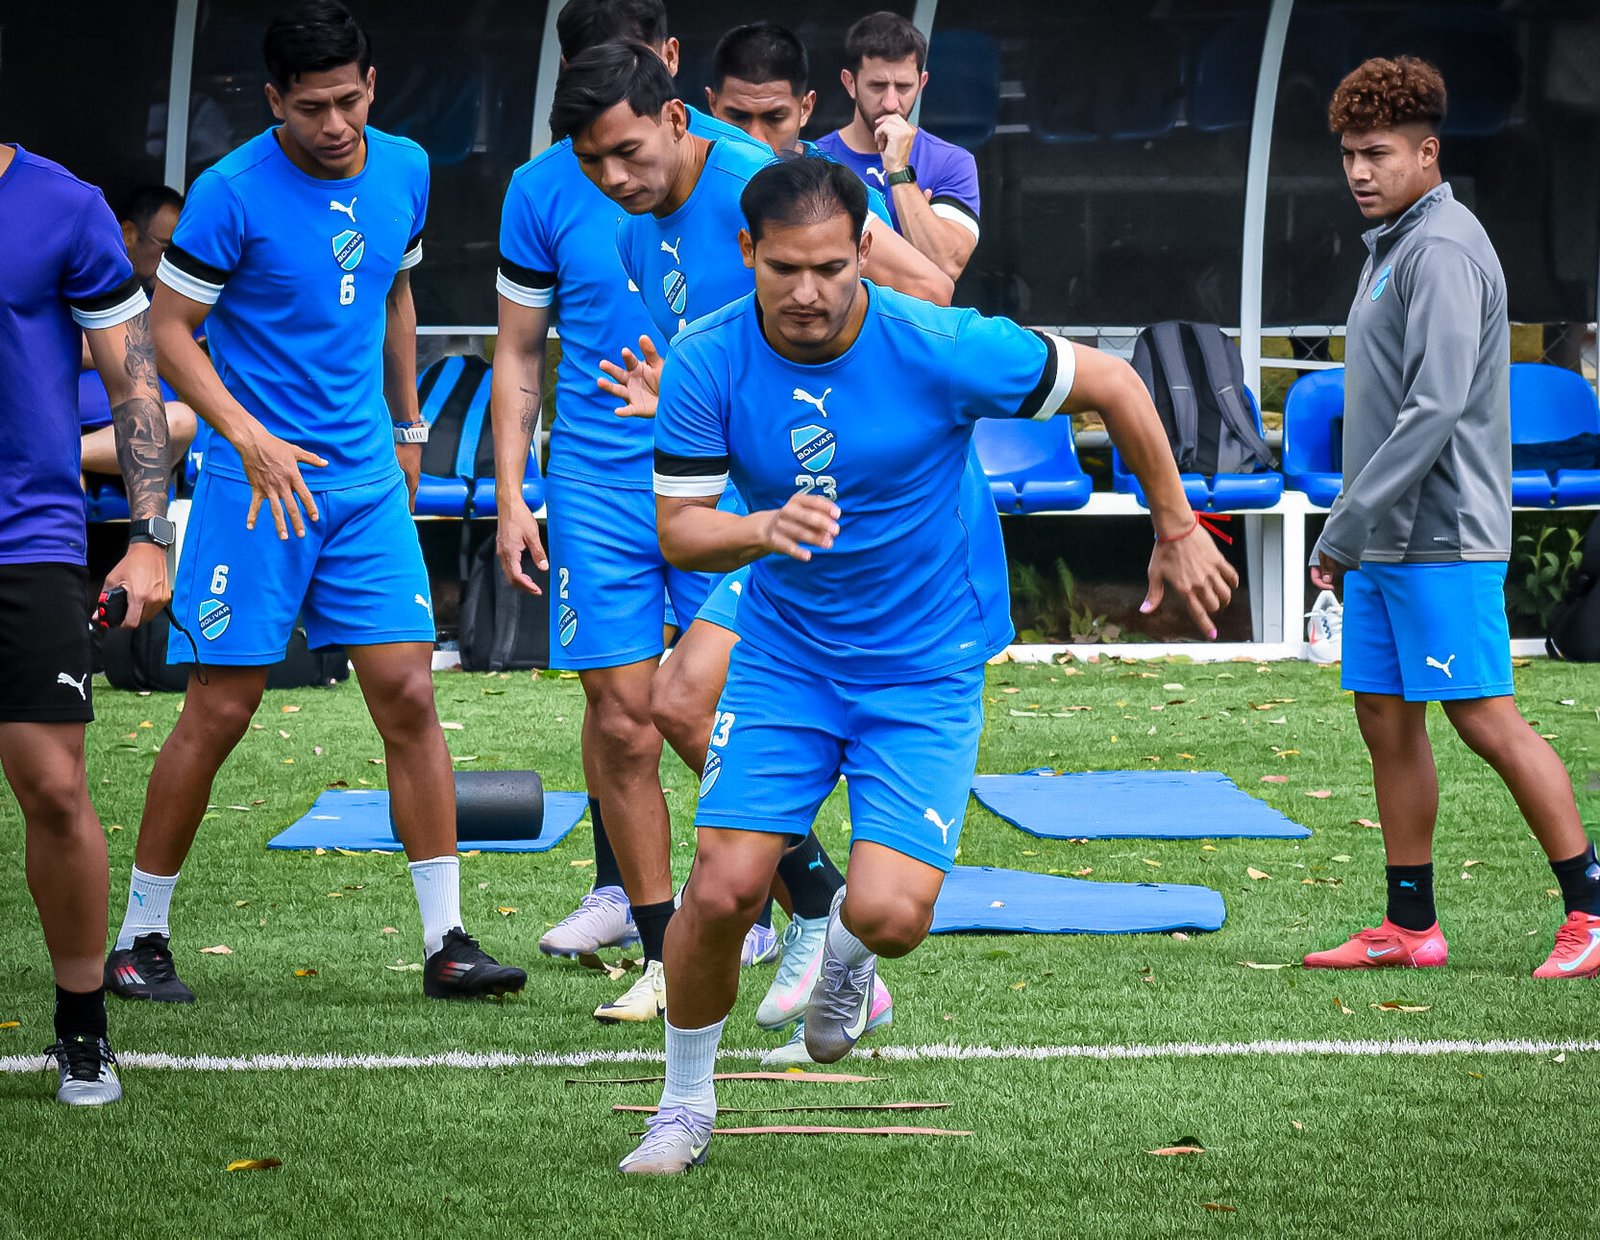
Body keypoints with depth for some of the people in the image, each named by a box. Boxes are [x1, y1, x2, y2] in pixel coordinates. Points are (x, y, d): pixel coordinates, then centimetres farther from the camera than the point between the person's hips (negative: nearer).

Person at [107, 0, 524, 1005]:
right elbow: (170, 329, -9)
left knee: (410, 697, -2)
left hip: (367, 480, 5)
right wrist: (253, 440, -19)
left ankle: (447, 942, 2)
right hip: (256, 483, -4)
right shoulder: (233, 194, -13)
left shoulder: (404, 171, 4)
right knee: (219, 714, -1)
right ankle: (140, 939, 12)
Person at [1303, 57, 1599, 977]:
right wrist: (1353, 532, 16)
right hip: (1385, 540, 10)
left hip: (1442, 538, -10)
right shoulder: (1393, 247, 17)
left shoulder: (1444, 248, -14)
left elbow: (1436, 407, -22)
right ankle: (1411, 928, 14)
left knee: (1487, 720, -9)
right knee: (1387, 718, 9)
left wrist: (1345, 525, -19)